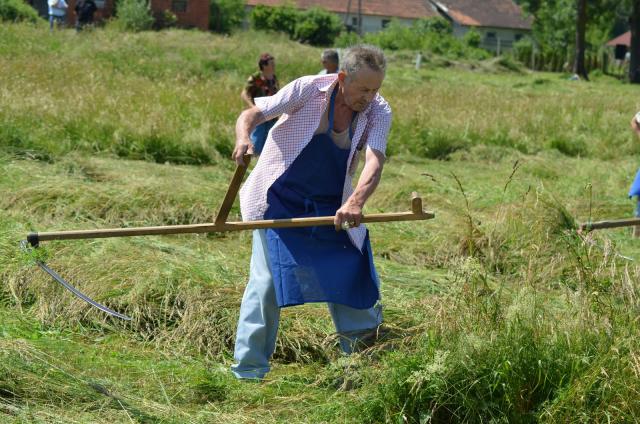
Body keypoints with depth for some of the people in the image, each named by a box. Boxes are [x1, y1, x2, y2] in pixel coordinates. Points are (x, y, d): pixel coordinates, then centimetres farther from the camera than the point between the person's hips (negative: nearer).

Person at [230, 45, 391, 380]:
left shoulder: (378, 112, -12)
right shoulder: (308, 90, -18)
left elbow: (375, 162, -27)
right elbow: (251, 115, -15)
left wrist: (356, 201, -47)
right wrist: (243, 139, -40)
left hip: (331, 208, 3)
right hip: (280, 200, -3)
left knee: (353, 278, 4)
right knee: (266, 280, -8)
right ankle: (248, 370, 1)